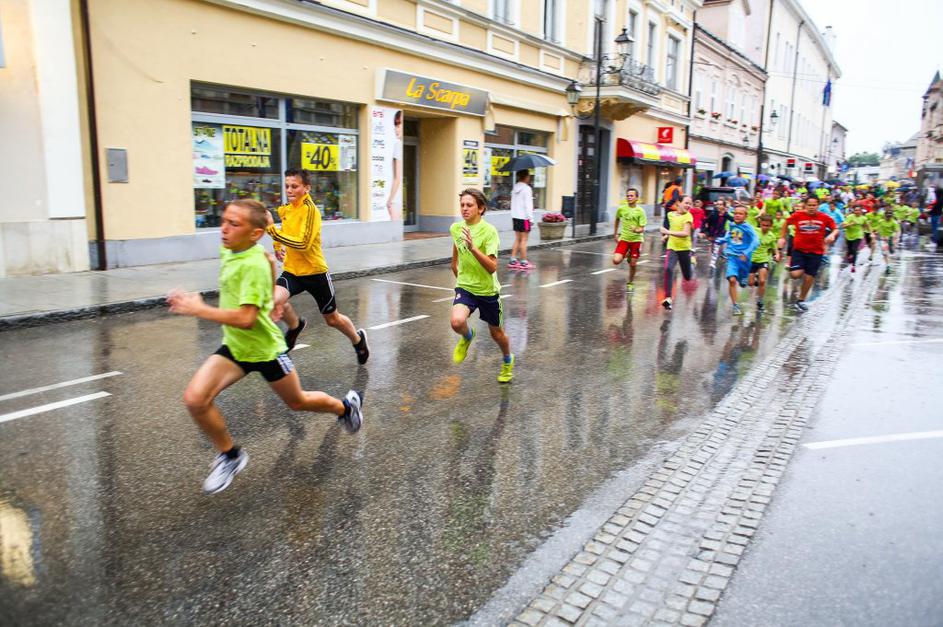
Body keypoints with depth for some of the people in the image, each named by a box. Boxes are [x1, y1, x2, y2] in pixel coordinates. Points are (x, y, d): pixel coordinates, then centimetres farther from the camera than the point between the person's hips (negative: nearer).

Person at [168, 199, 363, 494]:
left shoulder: (254, 264, -27)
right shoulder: (228, 251, -3)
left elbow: (246, 319, -34)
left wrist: (198, 309, -30)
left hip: (265, 348, -6)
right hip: (234, 346, 7)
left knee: (298, 402, 15)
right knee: (195, 399, -12)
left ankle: (347, 405, 45)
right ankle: (230, 455, 11)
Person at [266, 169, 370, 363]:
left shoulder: (310, 209, -18)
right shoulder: (286, 209, 3)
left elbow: (303, 244, -29)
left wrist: (272, 229, -32)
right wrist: (278, 246, 10)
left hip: (315, 272, -5)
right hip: (292, 271, 5)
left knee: (332, 319, 11)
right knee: (274, 300, -26)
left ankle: (358, 339, 43)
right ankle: (295, 325, 7)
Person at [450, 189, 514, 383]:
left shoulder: (489, 231, -18)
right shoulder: (456, 228, -2)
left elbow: (492, 267, -26)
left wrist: (473, 247, -36)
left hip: (487, 290, -2)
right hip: (465, 287, 3)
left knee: (496, 333, 15)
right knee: (457, 322, -27)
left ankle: (508, 361, 48)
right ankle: (467, 337, 11)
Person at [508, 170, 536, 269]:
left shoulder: (515, 188, 10)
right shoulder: (527, 189, -12)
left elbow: (513, 203, 13)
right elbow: (528, 205, -16)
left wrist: (512, 216, 17)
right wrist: (531, 218, -12)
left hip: (515, 217, 7)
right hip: (524, 217, -7)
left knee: (517, 239, 13)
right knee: (523, 240, -1)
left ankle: (513, 260, 10)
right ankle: (524, 262, 3)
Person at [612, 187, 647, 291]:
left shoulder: (640, 211, -10)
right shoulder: (621, 208, -3)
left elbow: (642, 229, -13)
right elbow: (617, 219, 18)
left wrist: (636, 230, -36)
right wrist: (615, 233, 19)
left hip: (636, 240, -2)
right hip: (624, 238, 2)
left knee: (633, 264, 2)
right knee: (616, 261, -16)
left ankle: (630, 283, 26)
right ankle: (626, 254, 20)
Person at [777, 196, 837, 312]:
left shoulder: (825, 218, -6)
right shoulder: (798, 215, -7)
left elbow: (835, 229, 2)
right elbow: (786, 223, 10)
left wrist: (832, 235, -21)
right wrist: (782, 238, 5)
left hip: (816, 251, 1)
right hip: (799, 249, -1)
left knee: (809, 278, 7)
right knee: (795, 275, -18)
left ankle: (801, 300, 25)